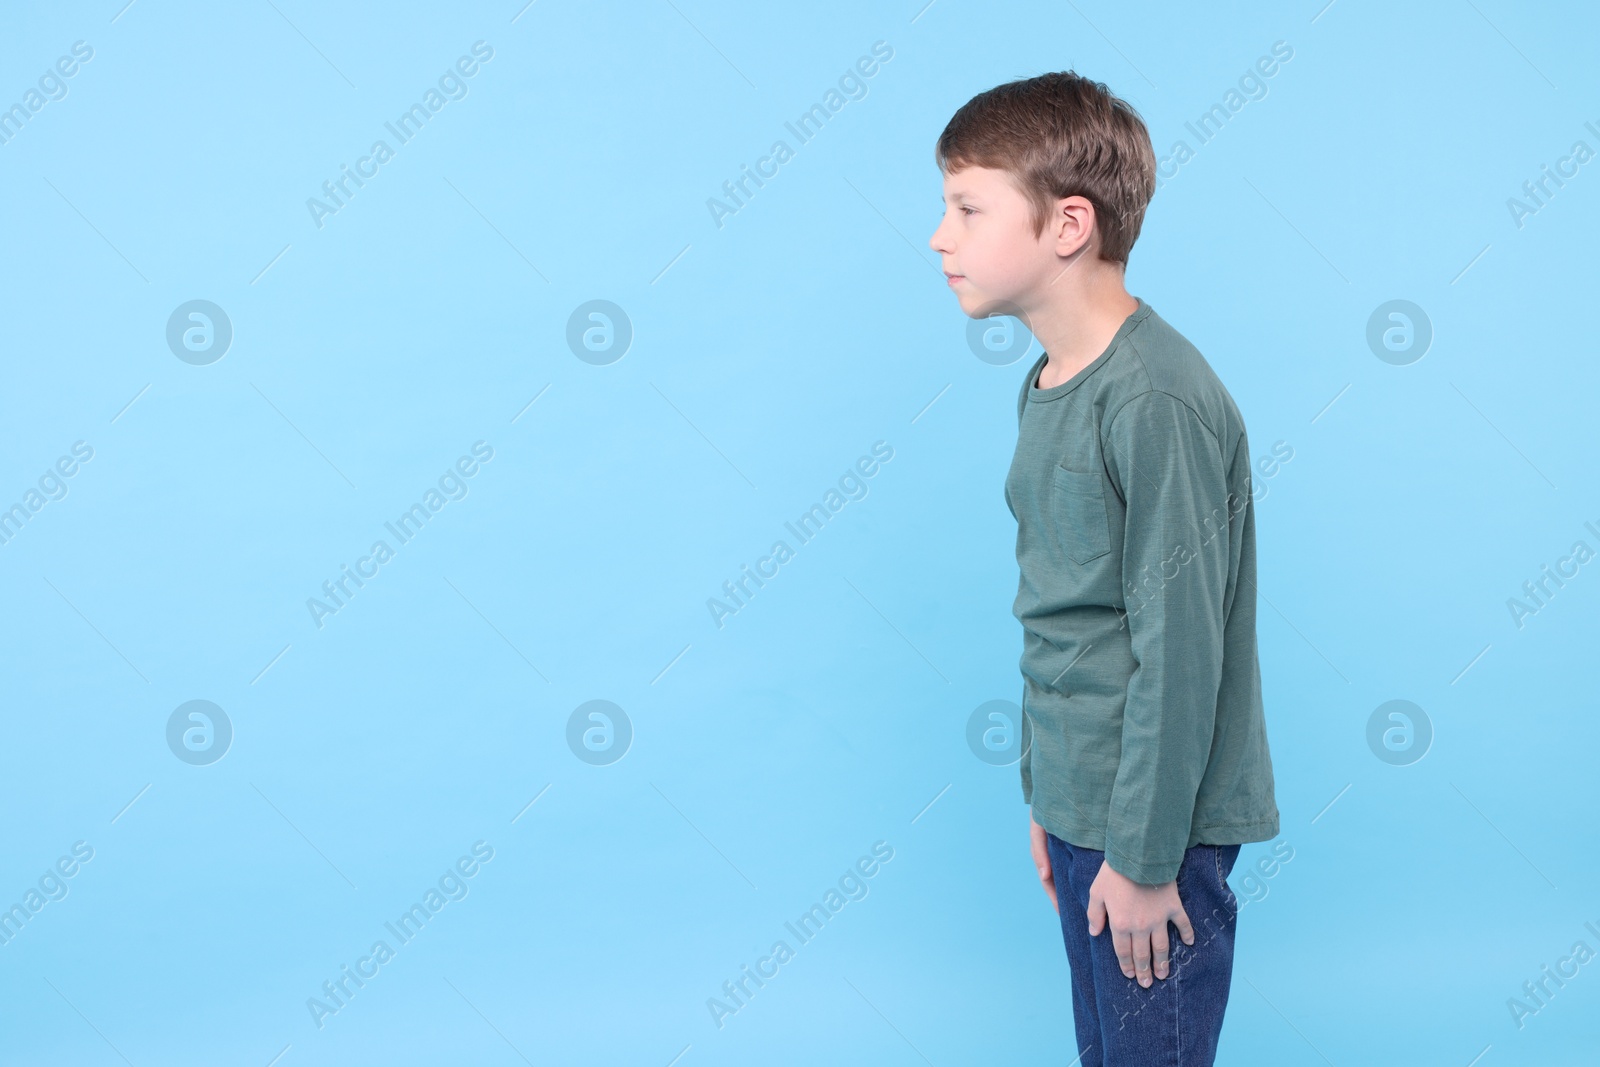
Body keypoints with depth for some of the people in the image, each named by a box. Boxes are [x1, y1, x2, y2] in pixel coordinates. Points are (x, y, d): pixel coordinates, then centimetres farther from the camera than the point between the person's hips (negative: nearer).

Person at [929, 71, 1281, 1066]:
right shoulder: (1046, 386, 8)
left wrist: (1144, 857, -17)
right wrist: (1045, 795, 15)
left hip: (1154, 817, -8)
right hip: (1080, 801, 8)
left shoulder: (1156, 402, -21)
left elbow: (1178, 648, -20)